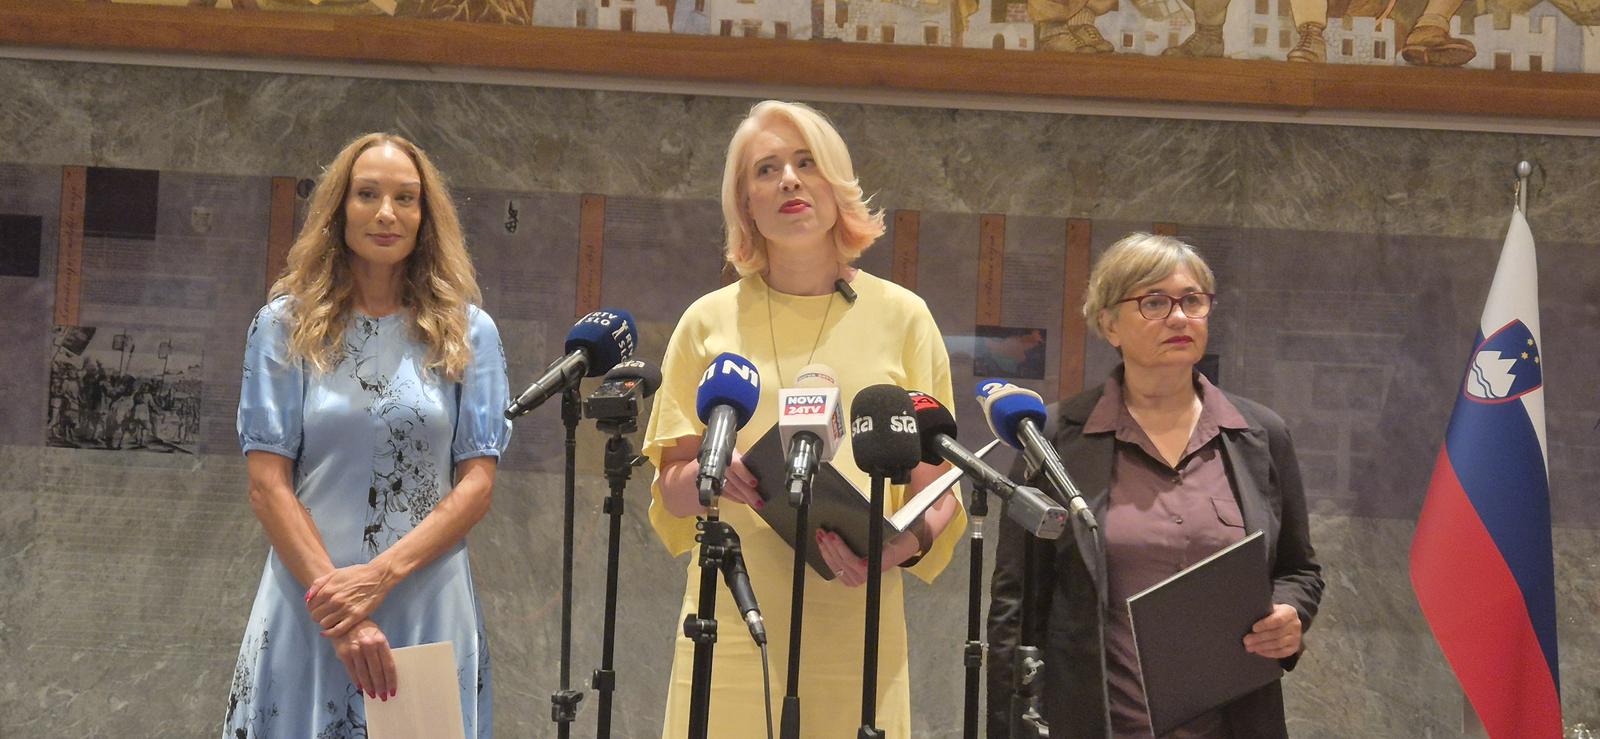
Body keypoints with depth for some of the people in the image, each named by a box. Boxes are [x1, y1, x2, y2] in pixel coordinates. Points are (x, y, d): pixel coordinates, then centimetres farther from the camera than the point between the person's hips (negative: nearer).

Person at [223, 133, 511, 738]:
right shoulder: (285, 326, 4)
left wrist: (380, 575, -13)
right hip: (307, 610, 0)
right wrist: (335, 605, -14)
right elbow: (268, 485, -2)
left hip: (429, 613, 1)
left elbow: (477, 483, 1)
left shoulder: (468, 333, 7)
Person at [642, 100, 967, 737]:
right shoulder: (710, 320, 9)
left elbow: (938, 489, 7)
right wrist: (712, 475, -12)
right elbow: (669, 489, 11)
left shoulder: (900, 316, 7)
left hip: (854, 630, 0)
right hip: (731, 630, 1)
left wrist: (908, 543, -15)